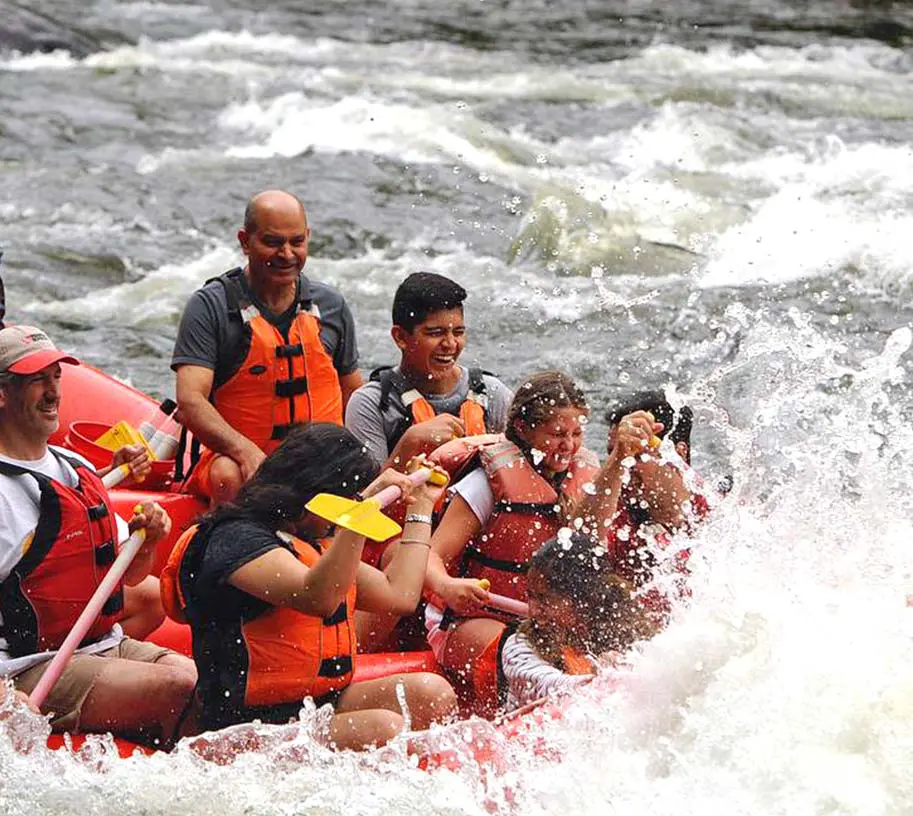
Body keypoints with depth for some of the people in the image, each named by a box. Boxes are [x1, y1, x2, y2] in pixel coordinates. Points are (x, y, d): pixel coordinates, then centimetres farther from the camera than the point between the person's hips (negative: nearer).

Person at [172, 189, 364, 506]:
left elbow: (353, 394, 21)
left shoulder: (331, 305, 12)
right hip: (231, 453, -3)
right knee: (230, 478, -37)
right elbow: (190, 402, -12)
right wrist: (246, 451, -29)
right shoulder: (211, 306, -3)